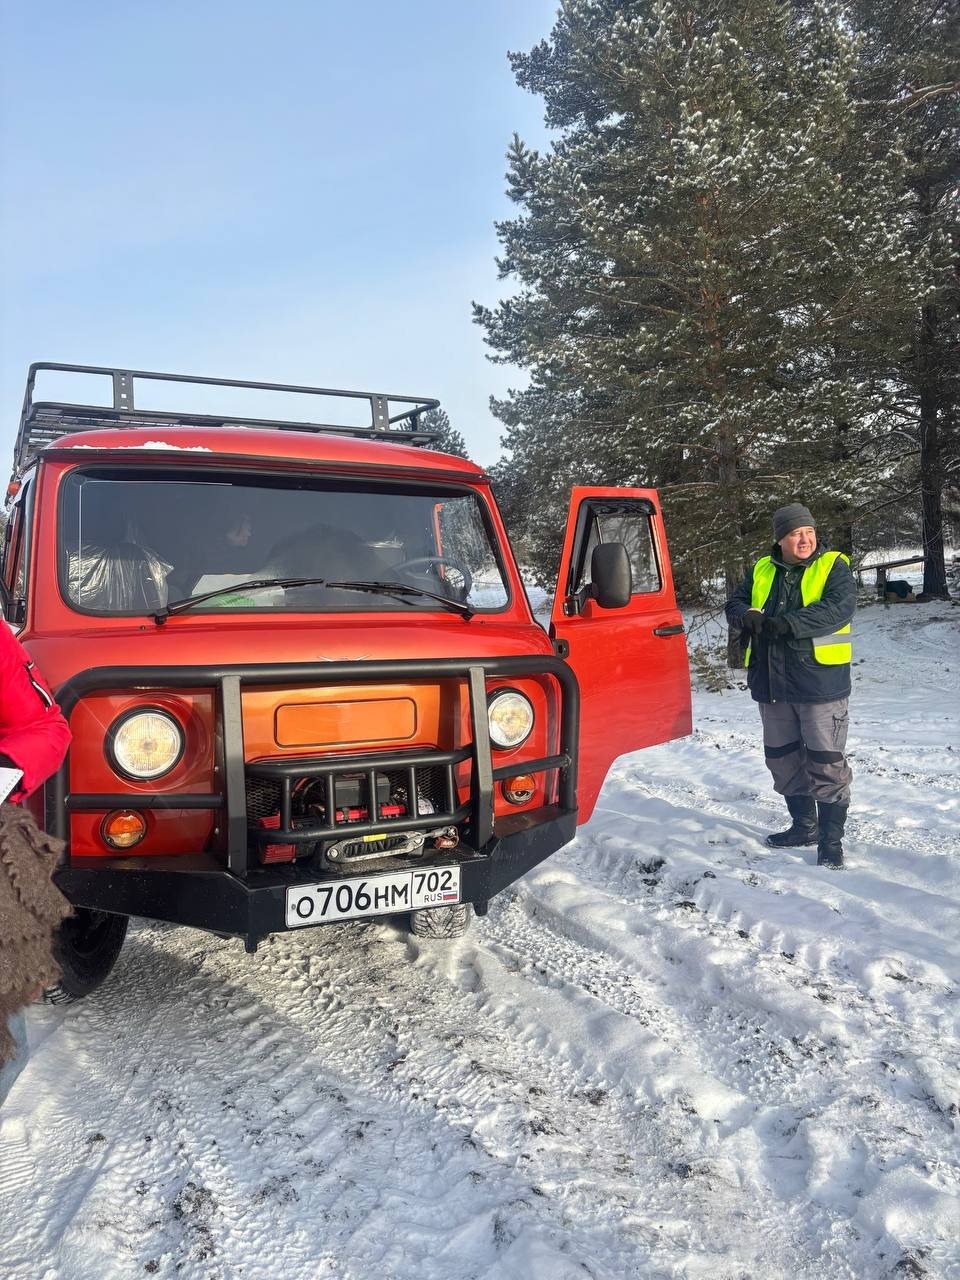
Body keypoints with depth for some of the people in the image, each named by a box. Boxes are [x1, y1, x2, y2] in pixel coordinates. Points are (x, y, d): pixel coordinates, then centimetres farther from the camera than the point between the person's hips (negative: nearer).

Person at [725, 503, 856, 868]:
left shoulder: (833, 566, -3)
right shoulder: (761, 570, 11)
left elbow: (840, 608, -18)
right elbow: (735, 603, 10)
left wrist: (788, 623, -27)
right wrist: (749, 616, -15)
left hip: (820, 683, -5)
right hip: (772, 685, 6)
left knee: (826, 763, -3)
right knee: (782, 759, 16)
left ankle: (831, 840, 8)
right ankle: (803, 825, 33)